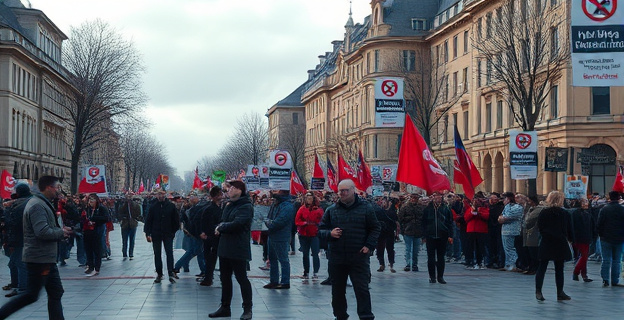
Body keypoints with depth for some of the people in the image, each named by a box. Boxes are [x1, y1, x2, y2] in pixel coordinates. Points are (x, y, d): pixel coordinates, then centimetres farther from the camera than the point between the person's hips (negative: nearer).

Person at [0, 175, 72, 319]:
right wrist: (61, 233, -12)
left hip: (46, 258, 10)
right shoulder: (37, 205, -18)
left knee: (56, 293, 10)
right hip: (40, 258, -10)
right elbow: (43, 232, -27)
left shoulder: (42, 203, 15)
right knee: (31, 295, -4)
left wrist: (60, 230, 3)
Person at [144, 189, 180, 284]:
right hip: (156, 235, 2)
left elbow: (176, 220, 6)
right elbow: (148, 221, 3)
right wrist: (148, 233, -4)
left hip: (168, 234, -2)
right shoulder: (153, 207, 0)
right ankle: (159, 274, 15)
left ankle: (171, 274, -7)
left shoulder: (171, 206, -2)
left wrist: (173, 231, 3)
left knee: (169, 253, -7)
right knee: (157, 254, 8)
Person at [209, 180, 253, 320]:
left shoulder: (246, 207, -13)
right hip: (225, 248, 9)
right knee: (225, 278, 14)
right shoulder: (229, 205, 15)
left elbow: (237, 224, -25)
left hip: (238, 250, -9)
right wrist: (220, 227, -3)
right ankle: (225, 307, 23)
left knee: (241, 278, -3)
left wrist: (221, 228, -10)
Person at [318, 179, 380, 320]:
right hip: (336, 257, 3)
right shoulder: (331, 210, 8)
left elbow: (375, 228, 6)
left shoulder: (366, 208, 2)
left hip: (359, 256, -3)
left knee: (362, 288, -5)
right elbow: (321, 229, 12)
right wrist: (330, 233, -10)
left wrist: (369, 245, -6)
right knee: (338, 290, 10)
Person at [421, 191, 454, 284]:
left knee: (441, 257, 7)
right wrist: (424, 235, 1)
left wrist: (450, 235, -3)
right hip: (430, 236, 0)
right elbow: (424, 223, 6)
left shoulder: (446, 208, 3)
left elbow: (450, 222, 3)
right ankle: (432, 277, 11)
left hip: (442, 237, 0)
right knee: (431, 257, 4)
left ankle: (440, 276, 13)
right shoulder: (428, 209, 3)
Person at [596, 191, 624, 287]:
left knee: (606, 260, 4)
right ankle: (615, 281, 8)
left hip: (606, 239, 0)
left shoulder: (604, 209, -4)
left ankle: (605, 280, -3)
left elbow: (599, 224, -1)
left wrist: (601, 235, 9)